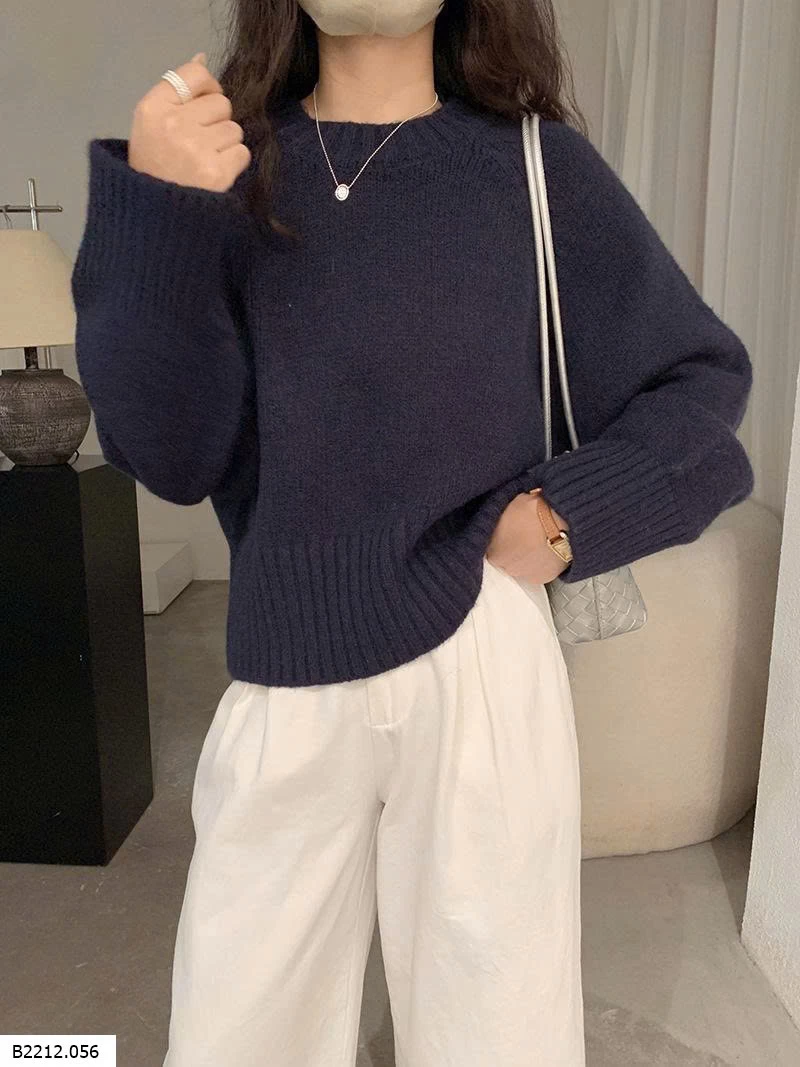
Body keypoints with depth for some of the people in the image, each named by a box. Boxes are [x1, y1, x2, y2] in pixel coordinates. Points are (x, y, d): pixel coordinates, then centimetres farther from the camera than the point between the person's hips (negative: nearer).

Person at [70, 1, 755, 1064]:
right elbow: (172, 456, -7)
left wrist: (572, 510, -7)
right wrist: (158, 218, -19)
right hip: (285, 675, 2)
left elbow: (702, 377, 8)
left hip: (481, 653, -1)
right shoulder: (229, 165, 4)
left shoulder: (537, 167, 1)